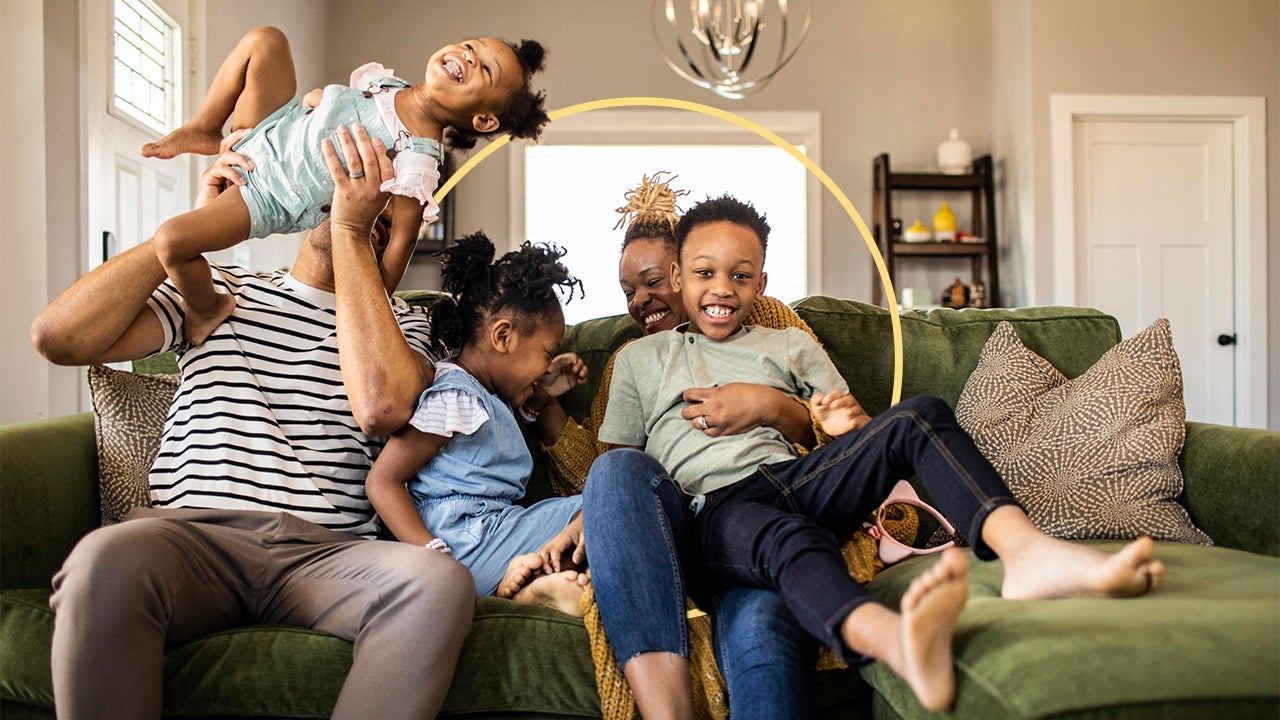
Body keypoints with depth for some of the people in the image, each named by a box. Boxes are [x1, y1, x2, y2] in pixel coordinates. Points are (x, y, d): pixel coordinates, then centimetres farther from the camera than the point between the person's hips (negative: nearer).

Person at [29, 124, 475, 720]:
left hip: (324, 552, 1)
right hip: (192, 534, 0)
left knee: (440, 582, -33)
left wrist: (352, 230, -4)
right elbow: (58, 337, 6)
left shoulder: (399, 322, 17)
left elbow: (381, 407, -9)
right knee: (109, 558, -36)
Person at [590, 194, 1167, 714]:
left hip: (796, 477, 4)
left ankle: (1026, 549, -46)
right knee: (790, 539, -40)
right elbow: (618, 460, 18)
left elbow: (851, 436, 21)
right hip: (713, 508, -3)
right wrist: (589, 521, -3)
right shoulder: (640, 359, 23)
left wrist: (848, 427, -4)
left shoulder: (791, 346, 27)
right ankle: (895, 637, -72)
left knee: (919, 416, -21)